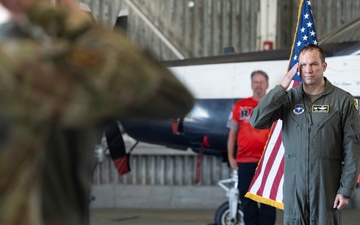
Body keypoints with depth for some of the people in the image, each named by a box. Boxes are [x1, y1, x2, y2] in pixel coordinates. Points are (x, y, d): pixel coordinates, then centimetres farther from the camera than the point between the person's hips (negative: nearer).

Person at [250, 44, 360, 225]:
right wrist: (281, 88, -8)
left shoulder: (343, 100, -2)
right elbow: (257, 121, -4)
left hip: (327, 184, -2)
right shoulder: (289, 98, 6)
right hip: (294, 183, 3)